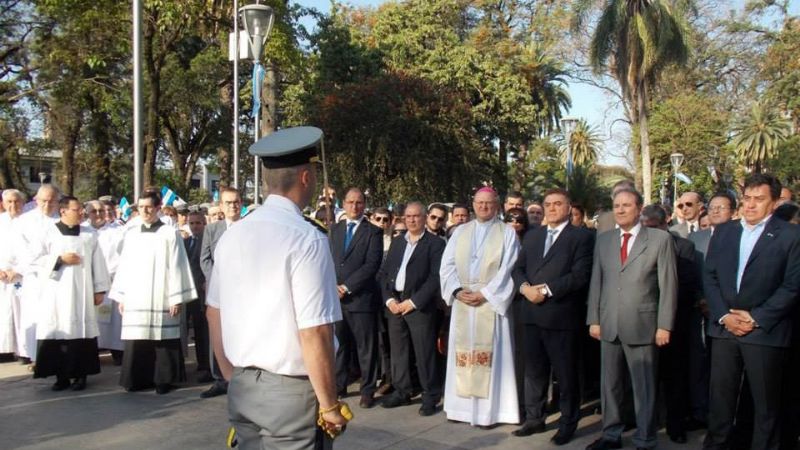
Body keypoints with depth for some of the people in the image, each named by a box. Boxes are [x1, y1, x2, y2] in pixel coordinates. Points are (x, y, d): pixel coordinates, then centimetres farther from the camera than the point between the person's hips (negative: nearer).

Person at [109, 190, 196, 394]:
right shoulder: (131, 234, 12)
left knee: (162, 339, -1)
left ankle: (163, 379, 9)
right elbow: (124, 266, 14)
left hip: (161, 299, -4)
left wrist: (176, 298, -8)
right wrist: (121, 296, 9)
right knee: (137, 341, 3)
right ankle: (139, 378, 13)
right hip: (135, 299, 4)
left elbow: (177, 267, -4)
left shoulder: (170, 233, -1)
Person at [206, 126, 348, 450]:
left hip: (242, 388, 7)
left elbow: (214, 314, 12)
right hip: (290, 391, -6)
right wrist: (329, 405, -8)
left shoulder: (232, 236, 3)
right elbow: (314, 333, -20)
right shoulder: (307, 239, -17)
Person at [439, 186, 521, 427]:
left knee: (489, 352, -3)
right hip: (462, 301, 4)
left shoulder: (507, 233, 2)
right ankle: (463, 405, 12)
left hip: (491, 301, -3)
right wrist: (457, 290, -8)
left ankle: (488, 409, 2)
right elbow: (447, 265, 8)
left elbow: (508, 269, -6)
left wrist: (485, 294, -14)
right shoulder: (460, 231, 13)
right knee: (462, 353, 5)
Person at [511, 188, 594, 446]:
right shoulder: (532, 236, 17)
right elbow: (518, 268, 11)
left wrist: (546, 289, -16)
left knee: (566, 374, 5)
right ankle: (534, 419, 23)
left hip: (562, 315, -5)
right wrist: (525, 287, -10)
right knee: (533, 371, 12)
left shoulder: (581, 237, -2)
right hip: (532, 314, 5)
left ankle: (568, 423, 18)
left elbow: (580, 275, -12)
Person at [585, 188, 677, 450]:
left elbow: (668, 284, -4)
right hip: (609, 326, 4)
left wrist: (664, 326, -8)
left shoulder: (660, 239, -2)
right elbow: (596, 282, 10)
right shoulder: (603, 240, 10)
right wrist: (594, 319, 5)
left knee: (644, 387, 5)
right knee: (610, 384, 12)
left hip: (642, 326, -4)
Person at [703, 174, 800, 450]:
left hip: (765, 332, -3)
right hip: (724, 328, 4)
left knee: (766, 403, 6)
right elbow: (709, 276, 8)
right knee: (720, 396, 9)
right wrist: (724, 315, -5)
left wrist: (756, 318, -12)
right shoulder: (723, 232, 11)